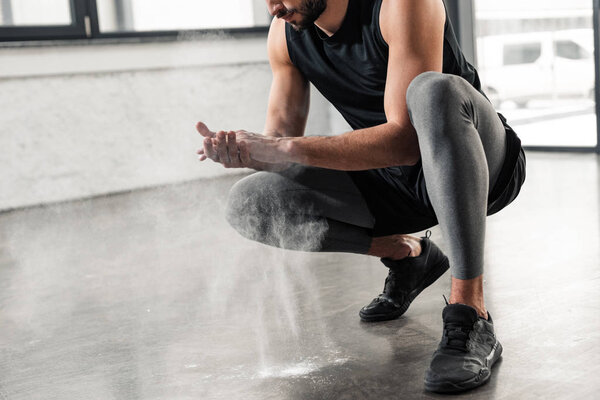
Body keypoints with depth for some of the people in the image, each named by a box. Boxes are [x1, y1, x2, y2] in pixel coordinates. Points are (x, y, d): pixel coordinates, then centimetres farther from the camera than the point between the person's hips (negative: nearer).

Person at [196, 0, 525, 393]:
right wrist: (242, 150, -25)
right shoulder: (285, 33, -4)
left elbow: (408, 140, -30)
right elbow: (281, 136, -1)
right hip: (392, 182, 6)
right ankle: (407, 254, 4)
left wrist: (289, 149, -35)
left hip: (479, 168, -6)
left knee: (435, 91, -40)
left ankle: (471, 319, -35)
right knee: (248, 204, -10)